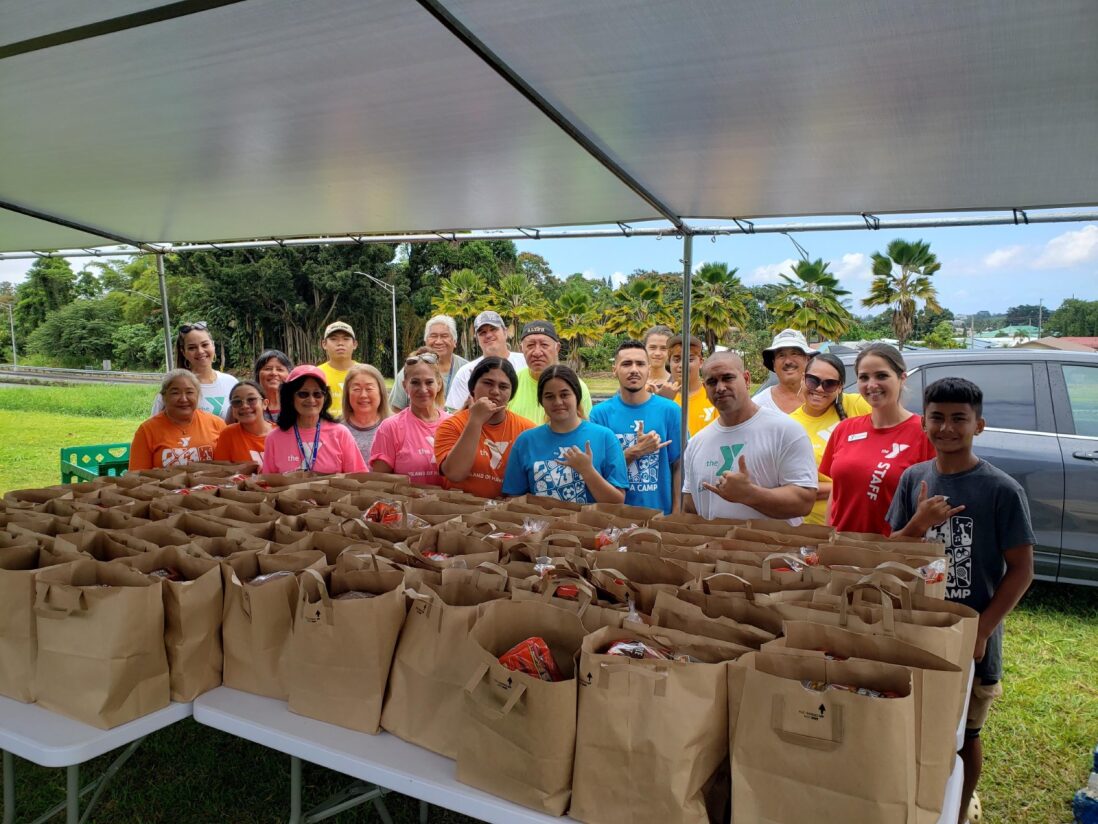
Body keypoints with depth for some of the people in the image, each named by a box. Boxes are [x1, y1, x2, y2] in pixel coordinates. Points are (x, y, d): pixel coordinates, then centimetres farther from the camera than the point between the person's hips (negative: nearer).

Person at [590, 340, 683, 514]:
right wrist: (635, 451, -16)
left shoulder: (670, 410, -3)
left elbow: (678, 467, 0)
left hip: (660, 512, 0)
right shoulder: (600, 413, -4)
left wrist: (676, 513, -4)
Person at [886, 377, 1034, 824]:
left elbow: (1021, 569, -10)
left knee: (964, 735, 13)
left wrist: (981, 629, -16)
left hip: (972, 636, -3)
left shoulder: (1002, 490, -12)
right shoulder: (912, 479, -1)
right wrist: (919, 523, -17)